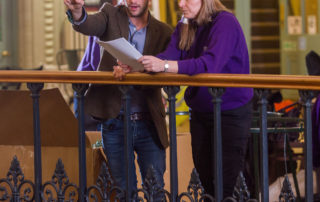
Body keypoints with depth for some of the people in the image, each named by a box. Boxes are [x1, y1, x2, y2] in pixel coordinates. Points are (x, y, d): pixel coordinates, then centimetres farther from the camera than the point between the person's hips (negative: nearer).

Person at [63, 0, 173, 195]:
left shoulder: (164, 33, 3)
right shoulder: (111, 16, 3)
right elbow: (89, 25, -18)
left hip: (148, 124, 0)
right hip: (115, 122, 0)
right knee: (124, 189, 7)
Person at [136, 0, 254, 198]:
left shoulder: (225, 22, -16)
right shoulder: (184, 28, 8)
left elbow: (211, 63, -30)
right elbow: (169, 55, -7)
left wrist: (165, 66, -39)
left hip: (231, 112, -7)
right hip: (200, 112, 7)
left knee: (227, 183, -10)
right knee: (206, 180, 9)